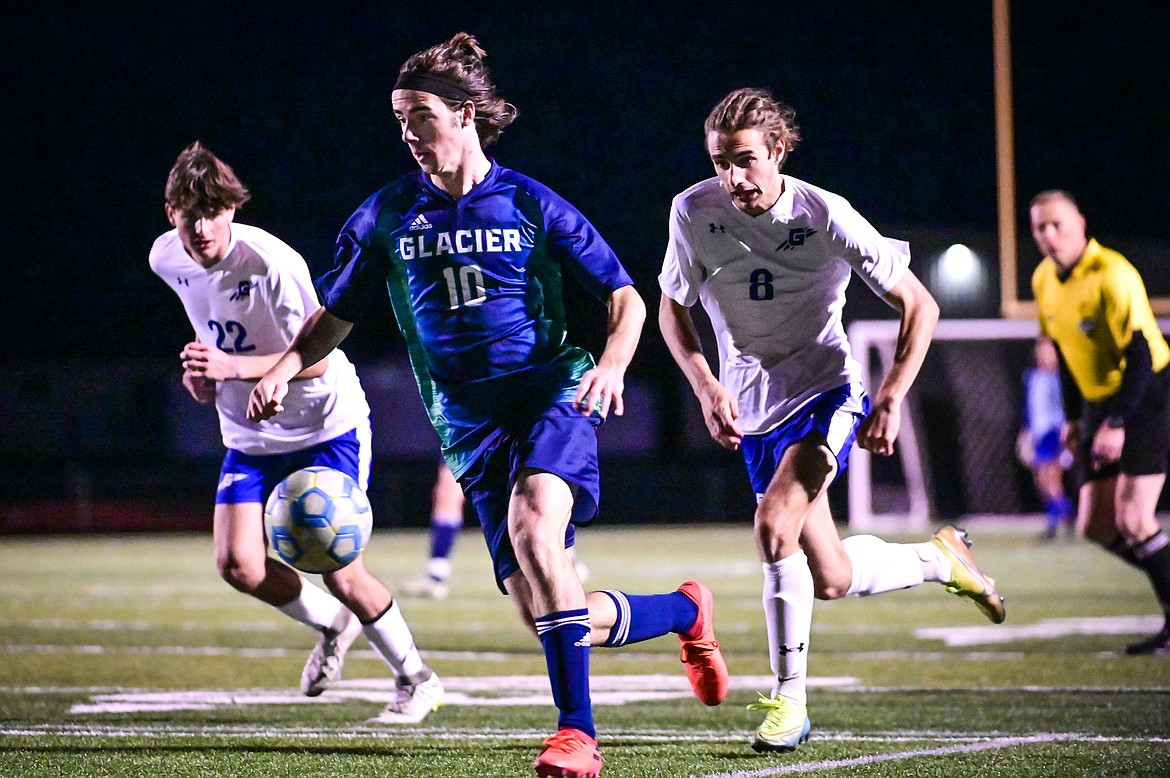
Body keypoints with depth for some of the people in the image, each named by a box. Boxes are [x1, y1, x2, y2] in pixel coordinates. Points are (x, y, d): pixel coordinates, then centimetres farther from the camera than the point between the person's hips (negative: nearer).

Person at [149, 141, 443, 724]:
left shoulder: (271, 262, -26)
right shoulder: (166, 259, -6)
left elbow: (318, 358, -25)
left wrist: (232, 366, -37)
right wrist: (201, 365, 2)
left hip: (326, 426, -6)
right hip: (249, 436, 6)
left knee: (339, 573, -10)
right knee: (237, 565, -11)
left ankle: (417, 680, 13)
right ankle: (332, 625, 18)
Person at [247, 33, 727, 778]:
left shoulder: (530, 204, 0)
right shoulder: (388, 216, 7)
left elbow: (625, 298, 4)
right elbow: (336, 316, 14)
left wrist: (611, 364, -15)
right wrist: (285, 369, -5)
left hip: (552, 393, -3)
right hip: (469, 422, 3)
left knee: (534, 526, -34)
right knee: (551, 613, -3)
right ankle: (685, 611, 27)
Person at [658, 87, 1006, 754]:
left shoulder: (825, 216, -17)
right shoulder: (694, 211, -10)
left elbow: (920, 305, -9)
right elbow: (673, 308, 6)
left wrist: (890, 401, -16)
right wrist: (706, 385, -10)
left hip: (827, 393, -4)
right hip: (754, 414, 4)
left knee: (775, 523, -29)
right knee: (832, 580, 6)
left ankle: (788, 699, -18)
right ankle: (938, 559, 38)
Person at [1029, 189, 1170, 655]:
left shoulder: (1112, 276, -20)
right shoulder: (1044, 280, 4)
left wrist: (1119, 424, -29)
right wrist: (1073, 416, 17)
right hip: (1098, 403, 8)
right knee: (1096, 525, 0)